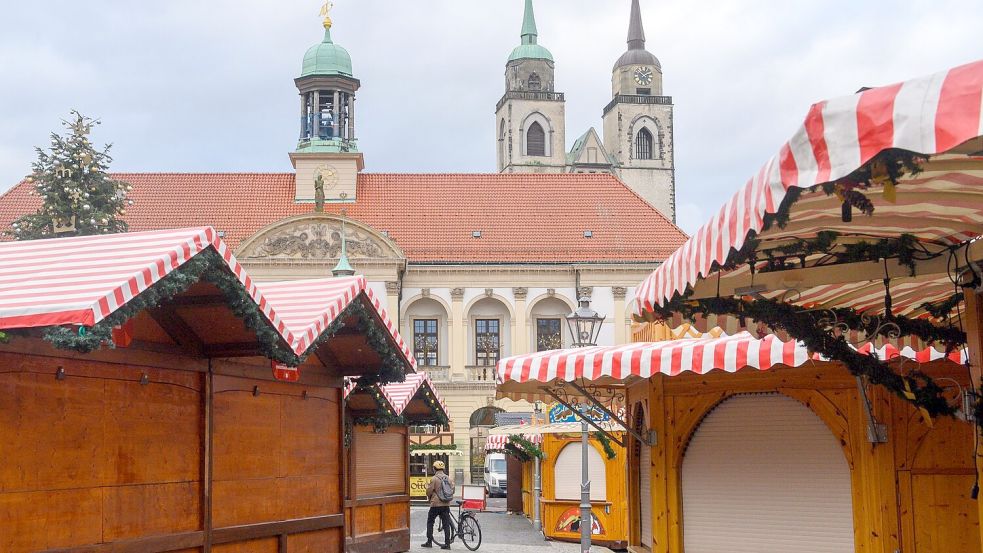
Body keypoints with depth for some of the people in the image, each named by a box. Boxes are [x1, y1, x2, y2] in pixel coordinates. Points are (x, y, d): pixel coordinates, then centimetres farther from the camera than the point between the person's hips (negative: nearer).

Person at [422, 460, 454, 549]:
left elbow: (429, 491, -7)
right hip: (446, 504, 4)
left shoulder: (434, 479, -11)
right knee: (446, 524, 6)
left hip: (436, 504, -4)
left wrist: (430, 498, 14)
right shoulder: (449, 478, 5)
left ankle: (429, 542, 9)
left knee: (430, 522, 11)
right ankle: (447, 543, 3)